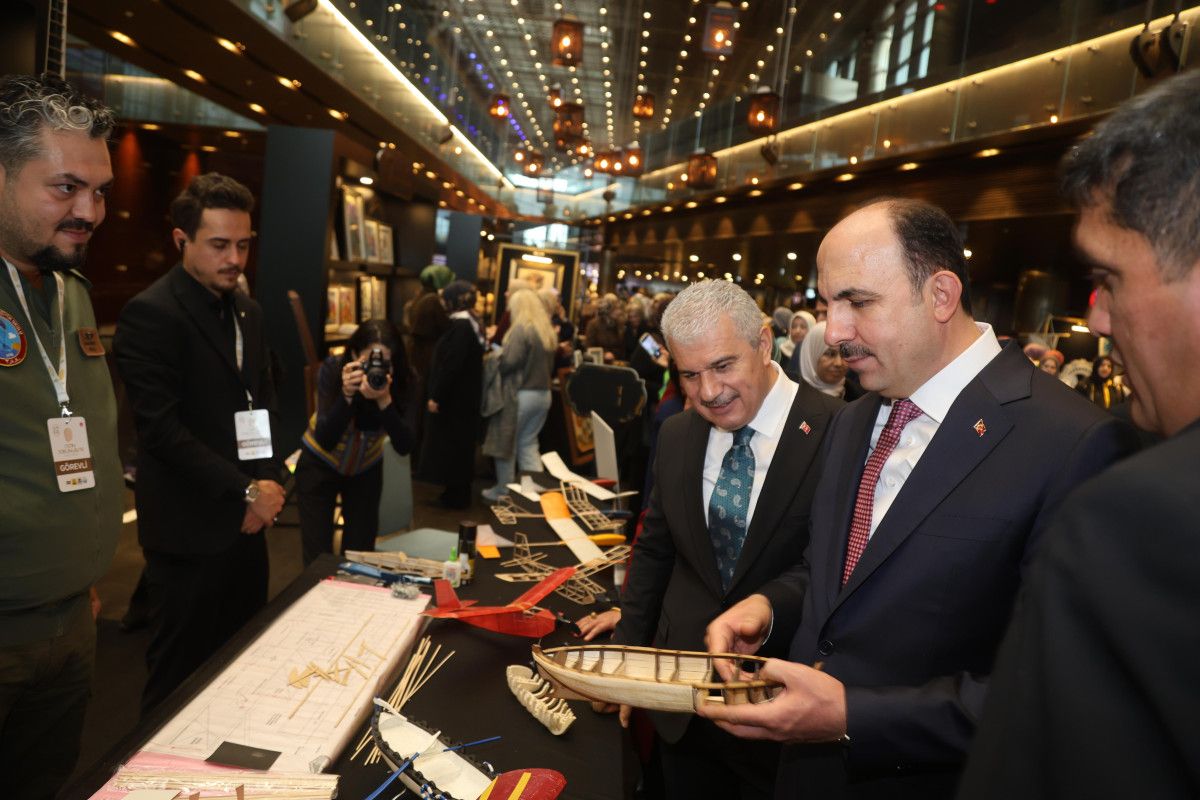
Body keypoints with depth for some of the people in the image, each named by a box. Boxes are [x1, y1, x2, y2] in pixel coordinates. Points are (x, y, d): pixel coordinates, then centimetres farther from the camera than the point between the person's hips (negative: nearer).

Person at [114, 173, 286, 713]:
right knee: (182, 677, 8)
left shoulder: (246, 311, 10)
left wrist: (270, 481, 1)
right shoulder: (150, 314, -14)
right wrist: (245, 491, -16)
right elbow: (161, 429, -20)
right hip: (191, 529, -7)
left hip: (247, 521, 7)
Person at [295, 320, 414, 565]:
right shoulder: (332, 369, -27)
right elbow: (325, 441, -32)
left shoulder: (398, 381, -24)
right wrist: (347, 395, -45)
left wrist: (384, 400, -43)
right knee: (318, 557, -1)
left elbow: (404, 447, -30)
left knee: (361, 552, 6)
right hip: (320, 466, -1)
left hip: (366, 469, 2)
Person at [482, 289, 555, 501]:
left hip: (521, 393, -7)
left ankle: (503, 491, 18)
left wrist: (493, 363, -3)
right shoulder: (548, 332, 10)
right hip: (544, 393, 7)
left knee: (507, 443, 7)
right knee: (529, 444, 14)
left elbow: (510, 361, -20)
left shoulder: (521, 328, -13)